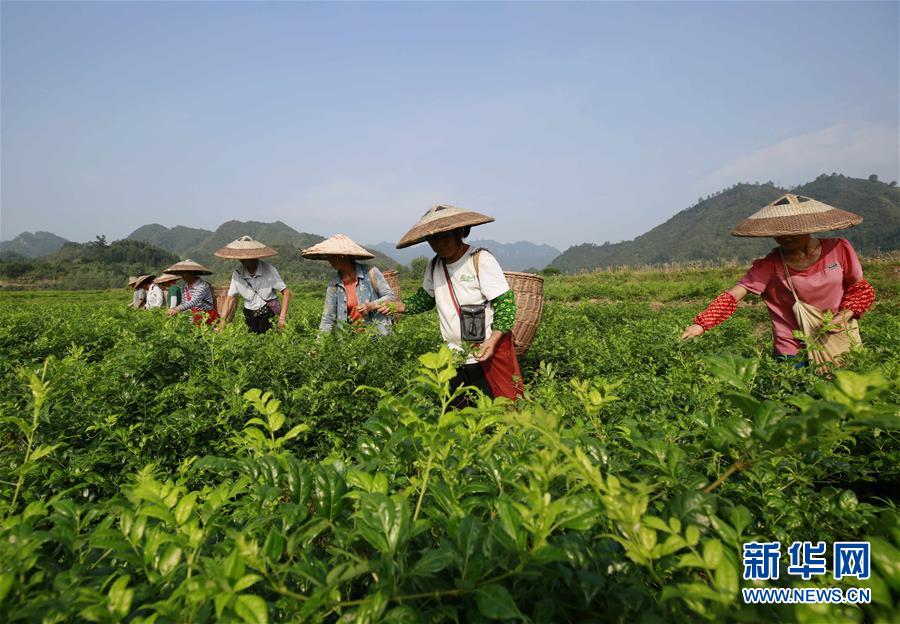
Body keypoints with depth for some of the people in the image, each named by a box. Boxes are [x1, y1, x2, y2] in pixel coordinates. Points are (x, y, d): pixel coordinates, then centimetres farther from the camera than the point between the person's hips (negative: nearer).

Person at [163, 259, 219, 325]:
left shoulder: (202, 285, -15)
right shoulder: (185, 288, 9)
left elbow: (194, 302, -28)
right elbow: (184, 304, 13)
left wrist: (178, 309, -41)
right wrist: (173, 310, -6)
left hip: (208, 318, -7)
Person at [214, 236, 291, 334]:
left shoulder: (269, 270, -13)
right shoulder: (237, 274, -3)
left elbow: (286, 292, -10)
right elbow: (230, 299, 1)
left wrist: (282, 318, -18)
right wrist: (222, 323, -8)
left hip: (270, 314, -3)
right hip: (250, 317, 3)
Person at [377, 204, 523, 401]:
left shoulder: (481, 259, -12)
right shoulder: (434, 266, 7)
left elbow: (505, 302, -14)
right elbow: (425, 298, 22)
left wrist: (492, 341, -26)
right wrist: (398, 306, 4)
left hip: (490, 354, -5)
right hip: (455, 360, 6)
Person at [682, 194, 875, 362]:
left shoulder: (839, 249, -9)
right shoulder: (770, 265, -15)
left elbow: (860, 289, 6)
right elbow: (731, 296, -24)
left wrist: (845, 315, -13)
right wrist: (700, 325, -37)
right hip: (793, 352, -2)